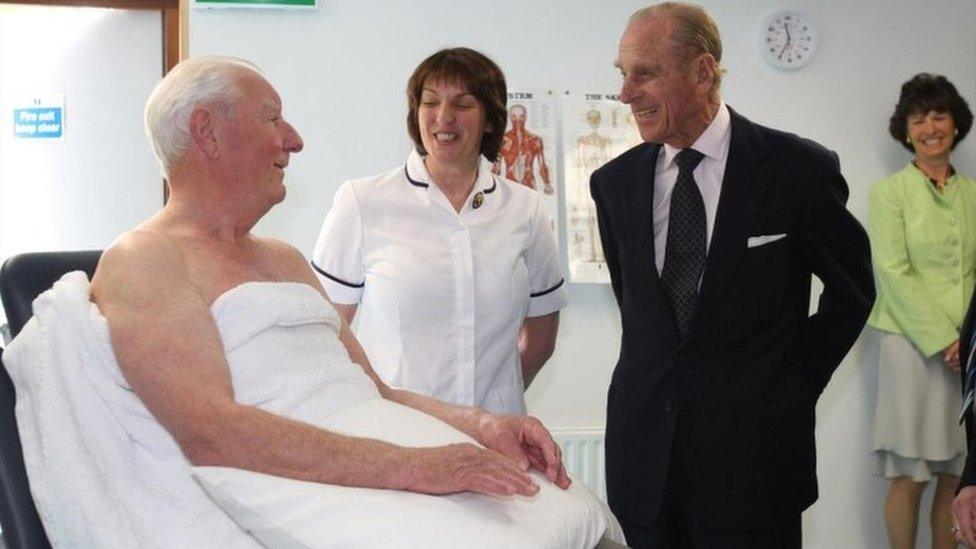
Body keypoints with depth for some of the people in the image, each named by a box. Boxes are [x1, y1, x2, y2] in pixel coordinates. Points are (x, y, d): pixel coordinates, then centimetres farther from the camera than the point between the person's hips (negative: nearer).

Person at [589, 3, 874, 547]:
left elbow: (852, 289, 3)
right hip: (643, 454, 4)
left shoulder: (799, 169, -8)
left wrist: (795, 385, 2)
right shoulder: (614, 182, 3)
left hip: (752, 457, -3)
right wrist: (655, 372, 10)